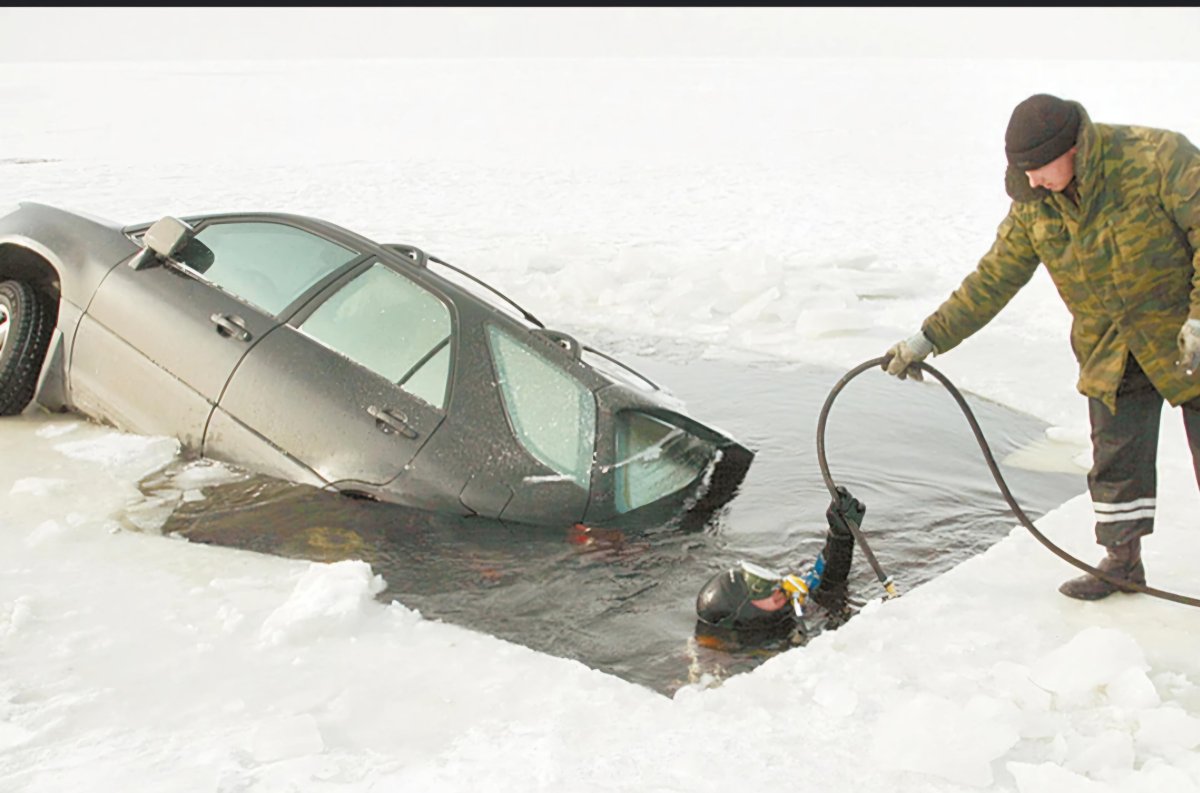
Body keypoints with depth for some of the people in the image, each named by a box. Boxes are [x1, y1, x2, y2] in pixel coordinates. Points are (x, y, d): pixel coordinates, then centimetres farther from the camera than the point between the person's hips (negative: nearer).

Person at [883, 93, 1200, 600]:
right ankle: (1122, 562, 22)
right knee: (1114, 461, 6)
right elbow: (992, 281, 1)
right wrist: (928, 339, -1)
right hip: (1110, 353, 4)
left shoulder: (1157, 158, -22)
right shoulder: (1032, 206, -5)